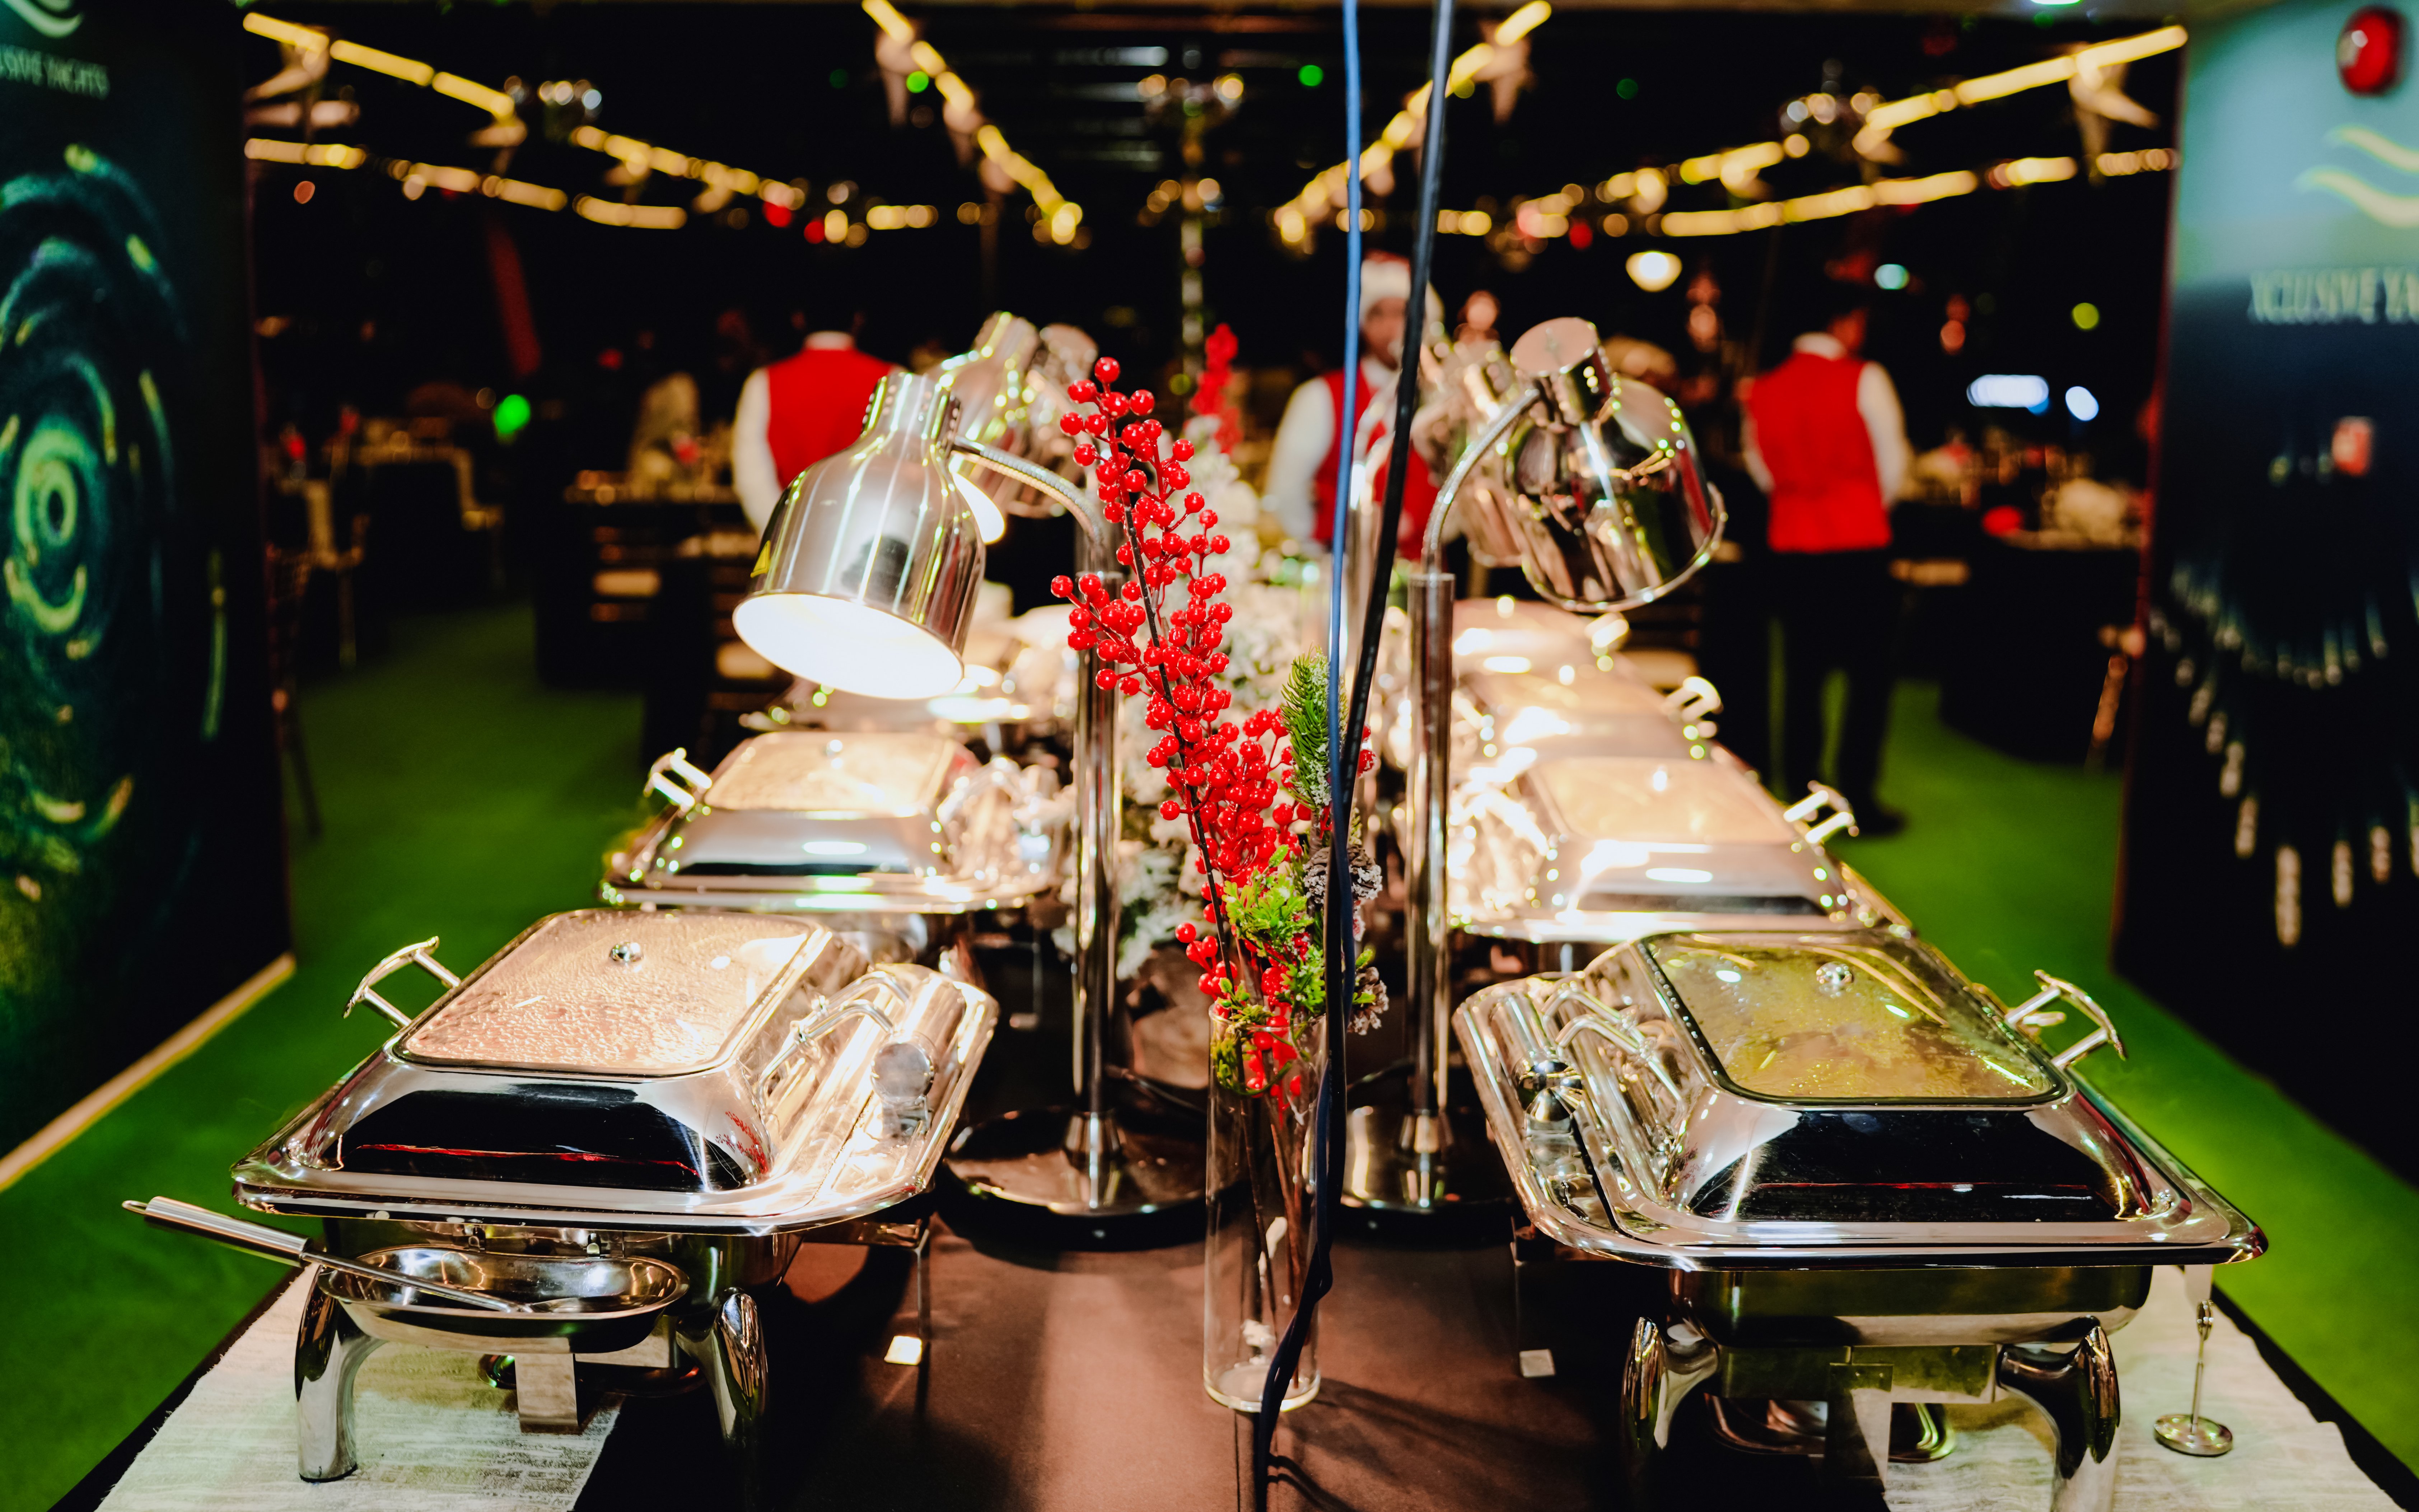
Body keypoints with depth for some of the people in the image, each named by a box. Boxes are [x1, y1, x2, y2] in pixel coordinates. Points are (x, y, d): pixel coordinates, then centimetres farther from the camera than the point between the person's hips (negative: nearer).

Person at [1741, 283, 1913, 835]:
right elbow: (1893, 462, 0)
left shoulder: (1764, 389, 5)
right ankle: (1858, 799, 2)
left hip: (1790, 542, 5)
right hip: (1857, 544, -5)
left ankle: (1800, 794, 16)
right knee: (1870, 675, 3)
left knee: (1802, 674, 12)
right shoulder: (1864, 379, -7)